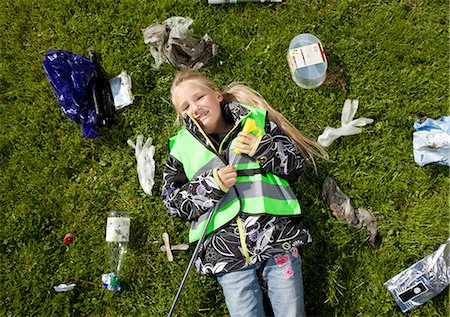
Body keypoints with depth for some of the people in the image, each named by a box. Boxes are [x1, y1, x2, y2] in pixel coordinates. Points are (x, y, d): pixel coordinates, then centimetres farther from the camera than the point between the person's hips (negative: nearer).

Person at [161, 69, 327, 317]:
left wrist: (262, 149, -8)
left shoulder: (256, 120, 9)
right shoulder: (183, 147, 11)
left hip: (278, 232, 0)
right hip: (226, 248, 1)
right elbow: (173, 201, 6)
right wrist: (211, 185, -9)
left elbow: (298, 162, 9)